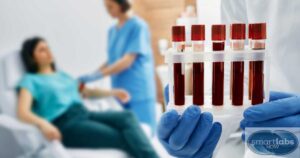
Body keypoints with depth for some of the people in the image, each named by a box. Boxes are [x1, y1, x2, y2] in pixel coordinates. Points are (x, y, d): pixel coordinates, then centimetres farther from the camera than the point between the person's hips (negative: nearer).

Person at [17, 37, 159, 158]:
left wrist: (113, 92, 16)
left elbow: (86, 92, 32)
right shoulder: (30, 80, 7)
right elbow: (22, 113, -9)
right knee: (121, 138, -26)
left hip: (84, 114, 6)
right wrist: (43, 124, -31)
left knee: (127, 117, -24)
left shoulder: (62, 75, 27)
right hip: (66, 124, -6)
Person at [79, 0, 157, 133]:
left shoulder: (138, 26, -8)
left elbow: (128, 60, -15)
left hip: (139, 91, -6)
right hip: (120, 91, 6)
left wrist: (97, 76, -18)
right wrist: (90, 76, 4)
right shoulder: (112, 31, 13)